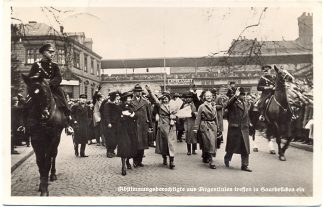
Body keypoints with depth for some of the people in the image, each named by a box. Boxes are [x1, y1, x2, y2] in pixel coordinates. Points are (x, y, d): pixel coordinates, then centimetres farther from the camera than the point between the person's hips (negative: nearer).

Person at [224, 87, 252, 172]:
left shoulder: (246, 103, 14)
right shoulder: (233, 102, -7)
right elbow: (227, 105, -31)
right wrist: (235, 96, -37)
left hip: (244, 128, 5)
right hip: (234, 128, -5)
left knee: (245, 148, 5)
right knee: (232, 146, 8)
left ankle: (244, 165, 13)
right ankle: (227, 159, 34)